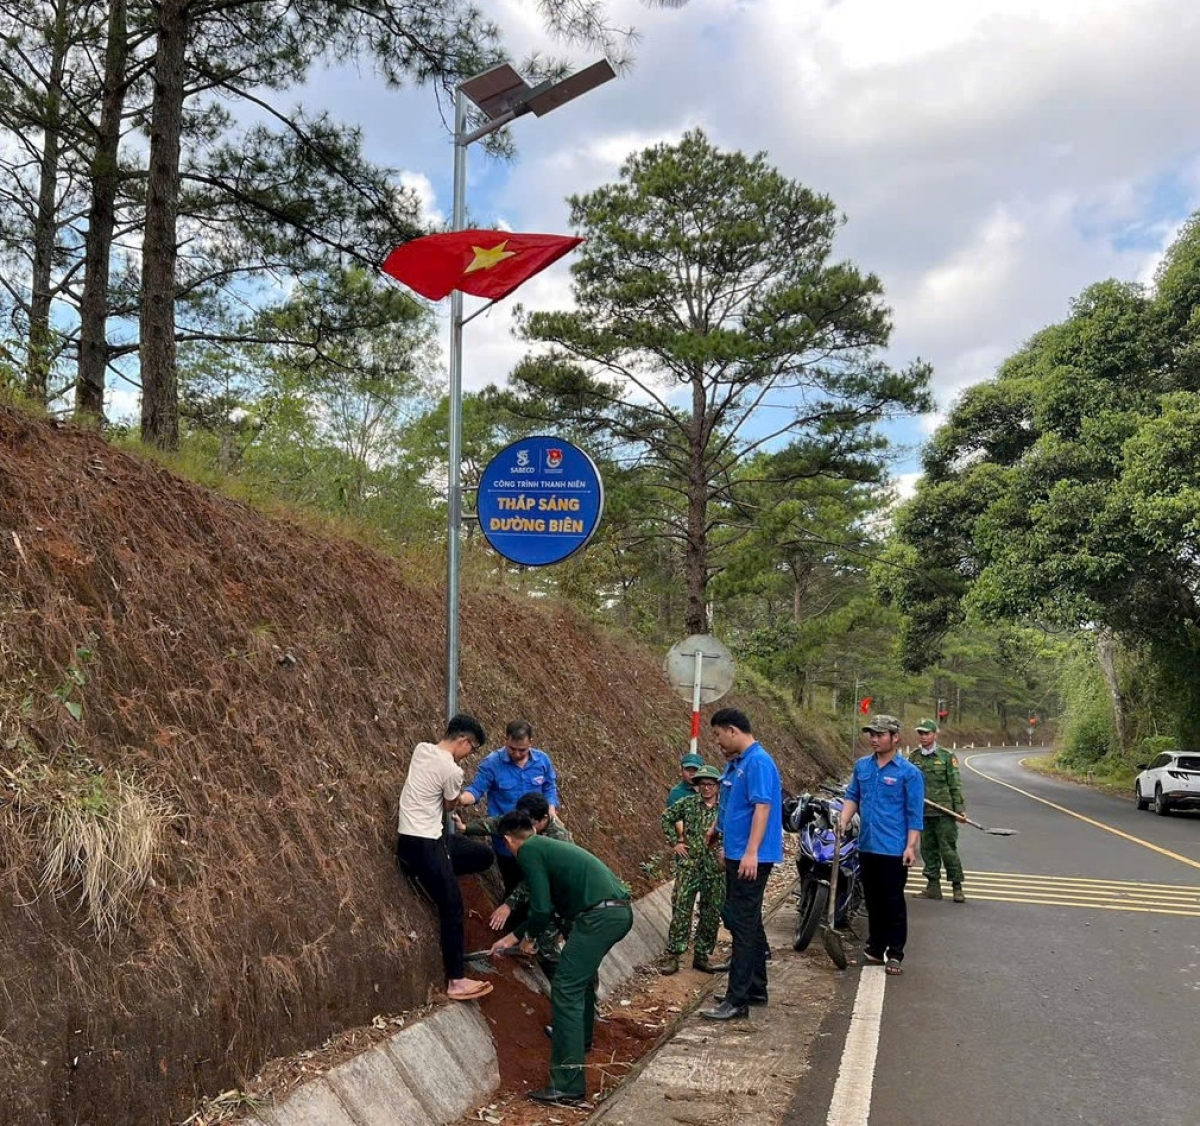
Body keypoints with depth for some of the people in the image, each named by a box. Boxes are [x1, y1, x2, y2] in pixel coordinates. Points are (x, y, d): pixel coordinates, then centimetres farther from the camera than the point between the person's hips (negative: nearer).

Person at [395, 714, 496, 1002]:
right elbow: (449, 805, -1)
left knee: (484, 856, 14)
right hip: (422, 844, -9)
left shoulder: (421, 748, 4)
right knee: (452, 907, -3)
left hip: (423, 837, 9)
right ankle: (456, 982, 0)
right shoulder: (452, 771, -20)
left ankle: (426, 875, 15)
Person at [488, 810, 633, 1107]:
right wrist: (524, 934, 52)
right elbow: (552, 902, 38)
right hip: (620, 911, 9)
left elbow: (543, 910, -6)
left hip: (600, 916, -9)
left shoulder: (528, 851, 1)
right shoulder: (549, 845, 27)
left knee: (565, 990, -7)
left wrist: (517, 936, 13)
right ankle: (581, 1038, 50)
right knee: (582, 973, 32)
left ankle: (568, 1087, -11)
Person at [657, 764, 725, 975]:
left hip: (716, 868, 2)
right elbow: (666, 818, 11)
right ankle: (672, 954, 1)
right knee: (681, 910, -5)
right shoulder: (687, 803, 0)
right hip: (689, 865, -2)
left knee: (711, 914, 8)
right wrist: (674, 842, 4)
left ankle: (702, 955, 21)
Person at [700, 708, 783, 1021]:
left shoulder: (758, 762, -16)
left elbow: (762, 807, -24)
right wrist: (716, 830, 36)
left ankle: (737, 1000, -5)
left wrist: (751, 853, -29)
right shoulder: (734, 763, 13)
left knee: (743, 924, -8)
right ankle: (755, 989, 27)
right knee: (750, 923, 17)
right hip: (737, 855, 10)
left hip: (751, 858, -10)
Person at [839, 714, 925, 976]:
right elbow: (852, 796, 13)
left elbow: (914, 814, -9)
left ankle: (895, 954, 12)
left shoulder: (909, 772, -8)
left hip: (894, 850, -5)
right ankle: (875, 949, 26)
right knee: (873, 902, 15)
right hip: (867, 847, 5)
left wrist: (911, 846, -14)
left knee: (894, 903, 3)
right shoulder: (862, 765, 7)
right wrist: (844, 821, -4)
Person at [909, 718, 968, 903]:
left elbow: (955, 786, -2)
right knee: (928, 850, 9)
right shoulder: (913, 758, 9)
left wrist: (960, 809, -7)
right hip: (922, 812, 4)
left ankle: (957, 887, 6)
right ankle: (933, 886, 17)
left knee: (948, 850, -3)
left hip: (944, 812, -4)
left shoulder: (947, 757, -1)